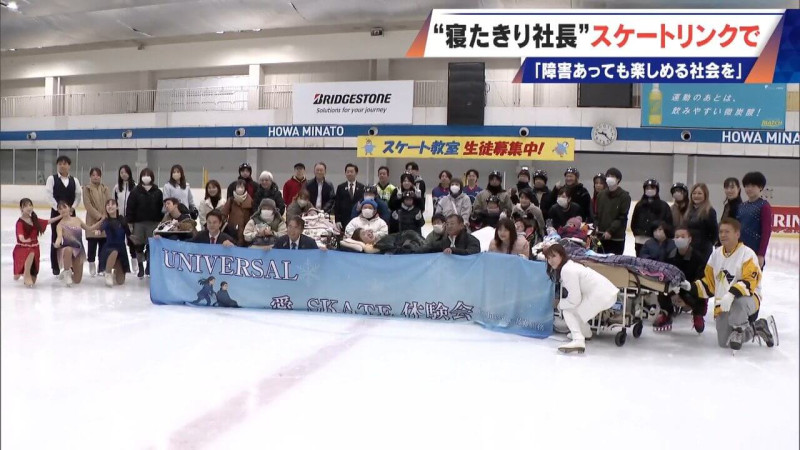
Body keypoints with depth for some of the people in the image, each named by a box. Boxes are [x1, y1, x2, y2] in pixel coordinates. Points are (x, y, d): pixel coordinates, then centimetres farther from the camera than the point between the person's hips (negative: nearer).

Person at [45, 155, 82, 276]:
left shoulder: (74, 180, 7)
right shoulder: (52, 179, -1)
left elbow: (78, 196, 4)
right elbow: (49, 195, -7)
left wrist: (72, 208, -8)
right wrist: (58, 208, -14)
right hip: (56, 212, -2)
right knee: (55, 238, 2)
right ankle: (55, 267, 9)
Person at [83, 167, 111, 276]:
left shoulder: (105, 188, 9)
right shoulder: (87, 189, 0)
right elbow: (88, 205, -8)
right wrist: (99, 216, -15)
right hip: (92, 221, -3)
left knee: (103, 245, 7)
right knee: (92, 245, 1)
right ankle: (92, 265, 13)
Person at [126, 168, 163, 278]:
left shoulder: (157, 192, 4)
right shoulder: (135, 192, 1)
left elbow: (161, 208, 5)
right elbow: (130, 208, -1)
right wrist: (129, 222, -6)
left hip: (153, 223, 0)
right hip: (139, 222, 0)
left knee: (151, 245, 5)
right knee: (139, 245, 5)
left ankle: (149, 265, 22)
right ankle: (140, 267, 17)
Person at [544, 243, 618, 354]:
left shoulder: (567, 270, -16)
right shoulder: (569, 264, 12)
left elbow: (574, 300, -15)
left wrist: (560, 304, 0)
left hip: (601, 295, -9)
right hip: (607, 292, 9)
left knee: (567, 311, -2)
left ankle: (578, 340, -20)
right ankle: (585, 332, 39)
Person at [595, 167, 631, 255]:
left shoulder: (624, 196, 0)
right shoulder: (601, 195, 15)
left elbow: (622, 217, -7)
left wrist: (610, 231, -16)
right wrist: (596, 227, -4)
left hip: (617, 237, -4)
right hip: (602, 237, 4)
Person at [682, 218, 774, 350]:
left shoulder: (747, 254, -11)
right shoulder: (716, 254, 8)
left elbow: (750, 282, -22)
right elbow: (709, 283, 13)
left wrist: (732, 294, -37)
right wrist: (691, 287, -3)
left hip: (748, 299, -5)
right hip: (722, 304, 5)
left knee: (737, 302, -42)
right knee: (724, 343, -8)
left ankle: (740, 329, -9)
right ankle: (755, 328, 19)